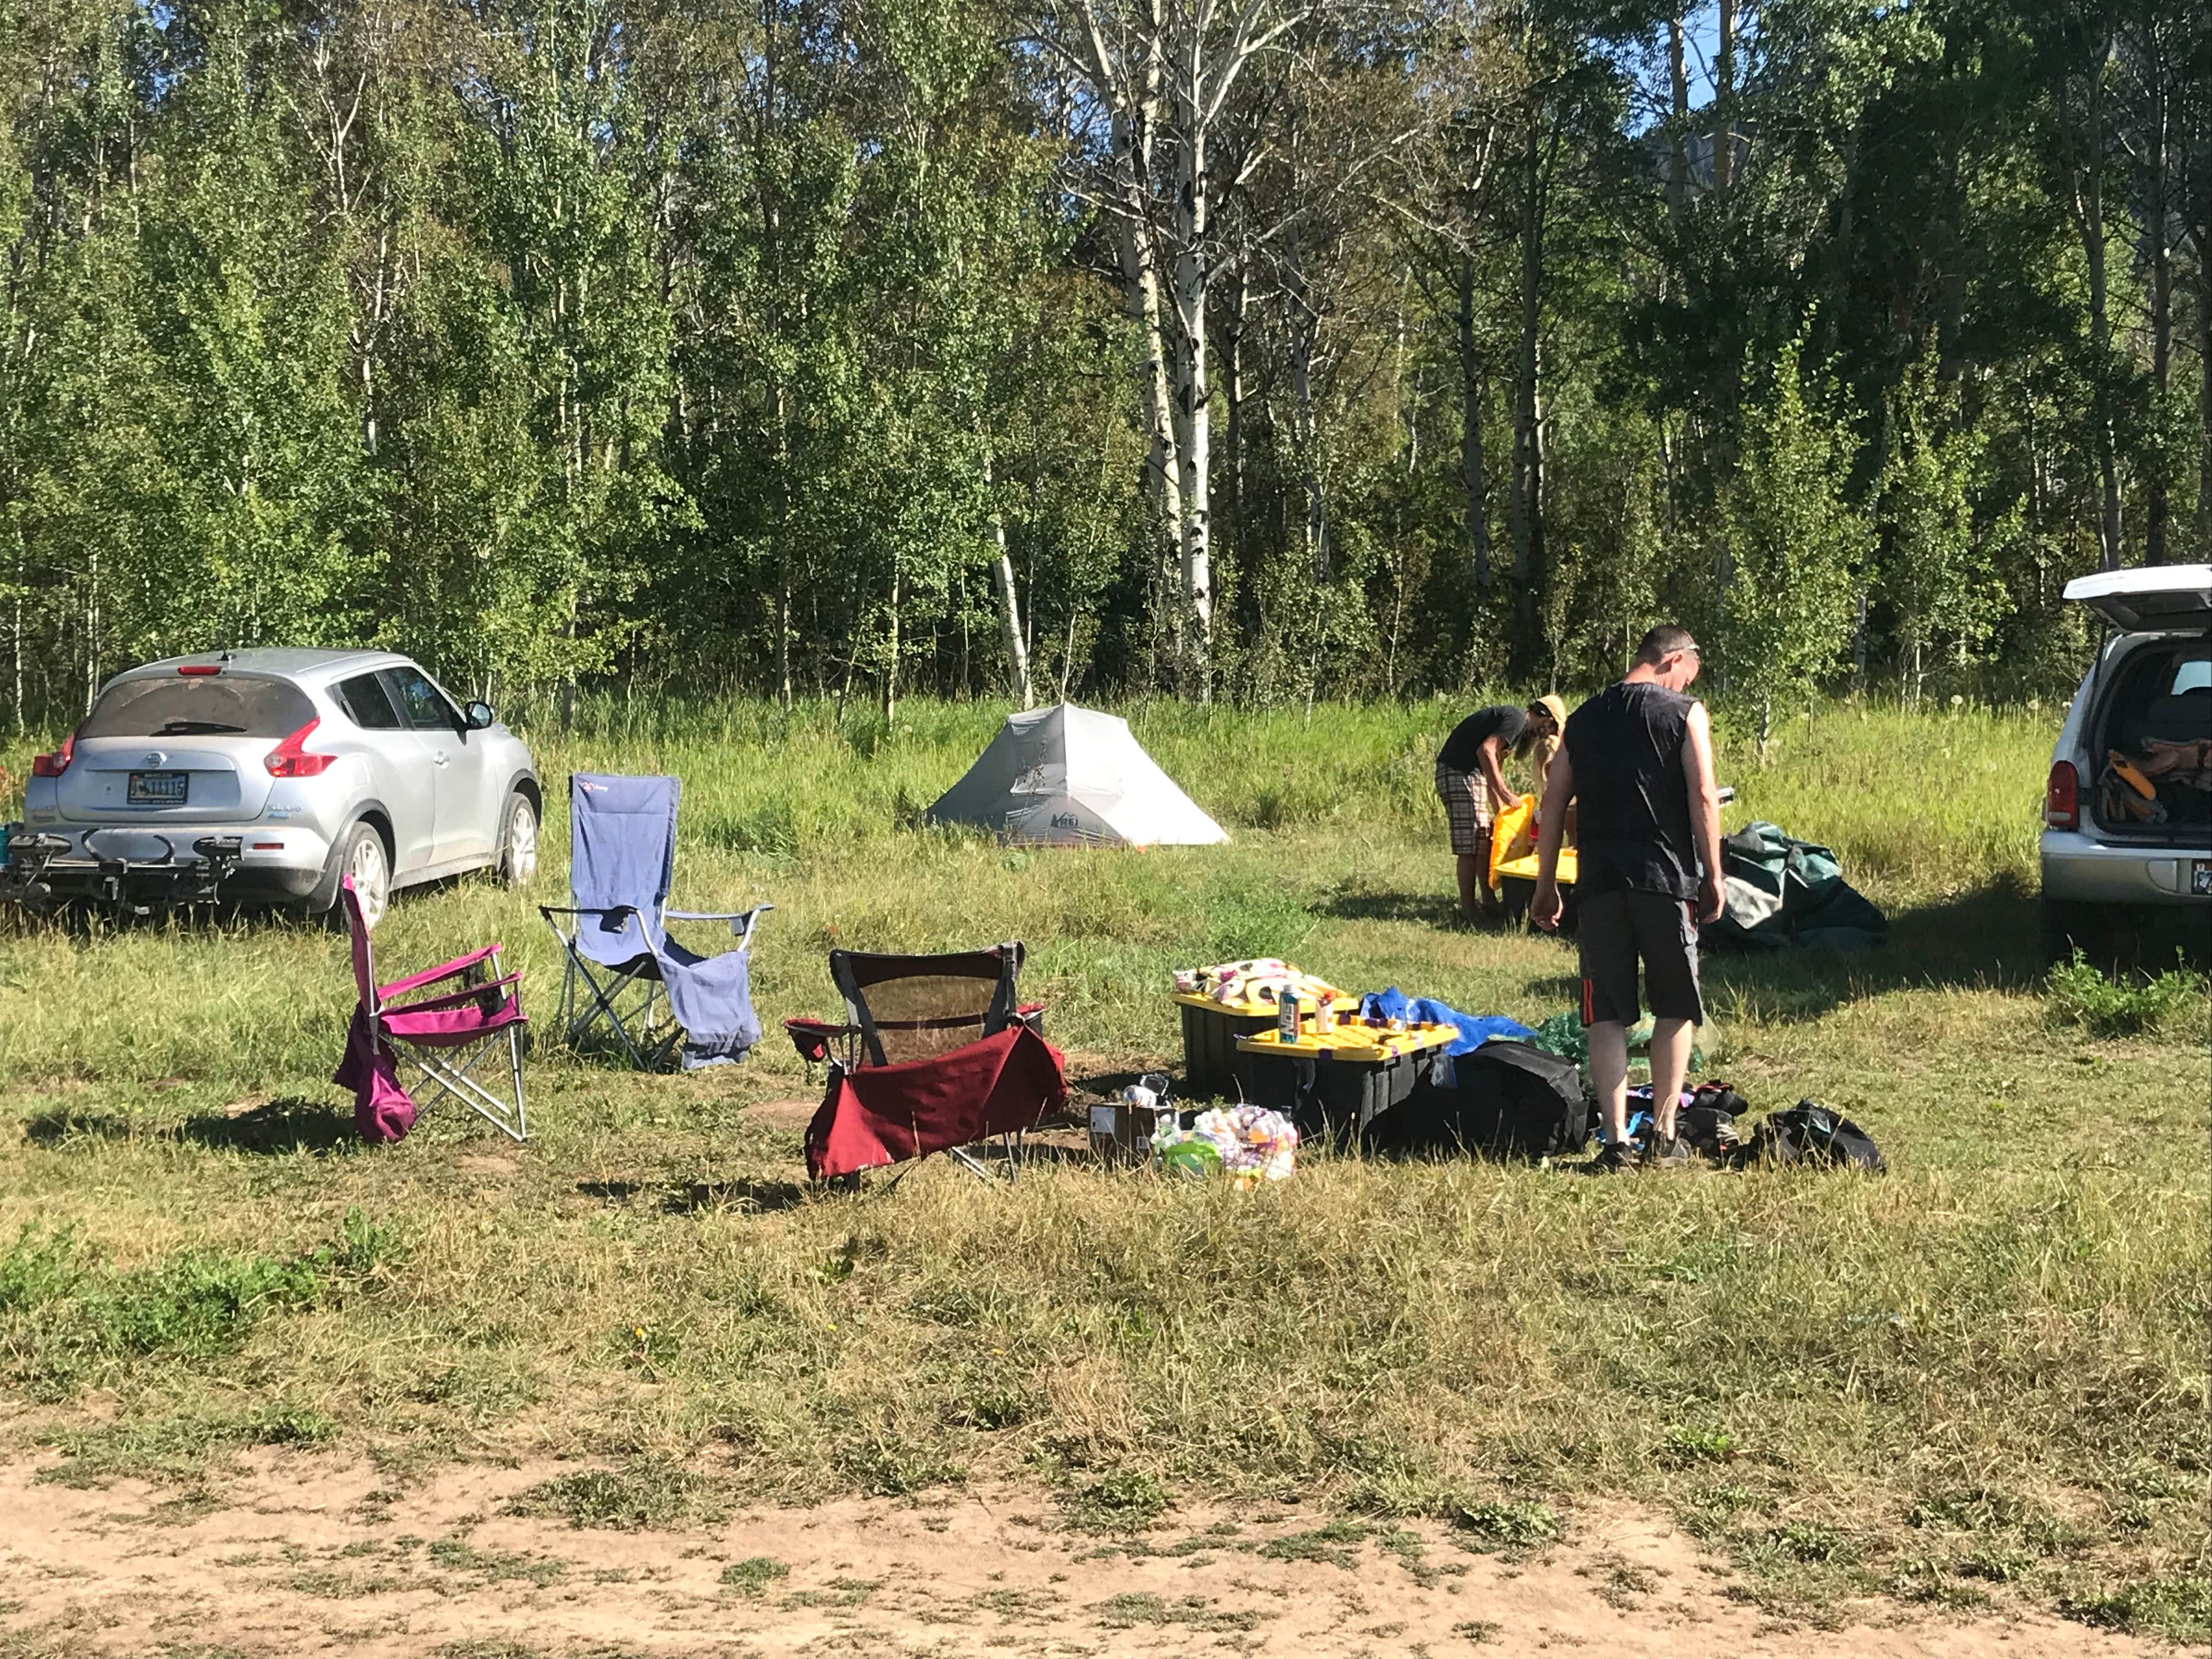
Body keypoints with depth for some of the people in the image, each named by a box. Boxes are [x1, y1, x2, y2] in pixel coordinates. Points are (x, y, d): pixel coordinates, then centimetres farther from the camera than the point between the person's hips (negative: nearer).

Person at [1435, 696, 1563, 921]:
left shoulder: (1514, 720, 21)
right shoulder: (1517, 719, -11)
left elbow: (1495, 767, 28)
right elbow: (1485, 751, -24)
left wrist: (1501, 814, 28)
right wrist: (1504, 791, -21)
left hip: (1468, 774, 11)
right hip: (1458, 773, -11)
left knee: (1485, 843, 14)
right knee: (1470, 847, -7)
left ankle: (1488, 902, 21)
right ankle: (1468, 909, -3)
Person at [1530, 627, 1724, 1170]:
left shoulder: (1584, 718, 13)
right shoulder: (1685, 713, 1)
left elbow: (1554, 804, 11)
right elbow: (1703, 797, -8)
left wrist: (1546, 886, 16)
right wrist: (1713, 878, -2)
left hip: (1599, 881, 3)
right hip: (1665, 879, -3)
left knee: (1607, 1014, 5)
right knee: (1676, 1008, 11)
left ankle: (1616, 1139, 0)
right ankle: (1663, 1135, 8)